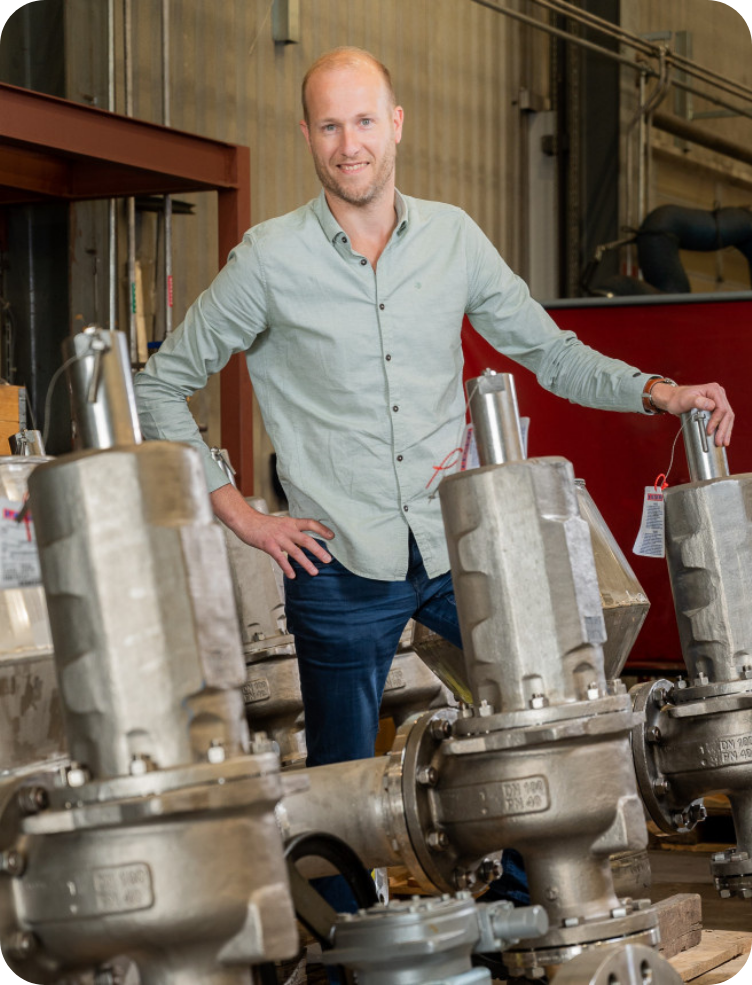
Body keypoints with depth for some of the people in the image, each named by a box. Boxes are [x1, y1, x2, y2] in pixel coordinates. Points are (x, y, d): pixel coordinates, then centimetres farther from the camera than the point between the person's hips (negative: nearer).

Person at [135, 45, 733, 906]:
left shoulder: (454, 239, 5)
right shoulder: (270, 260, -4)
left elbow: (551, 352, 11)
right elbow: (161, 387, 3)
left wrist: (657, 392, -4)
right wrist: (239, 515, -3)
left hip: (460, 548, 3)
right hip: (340, 568, -3)